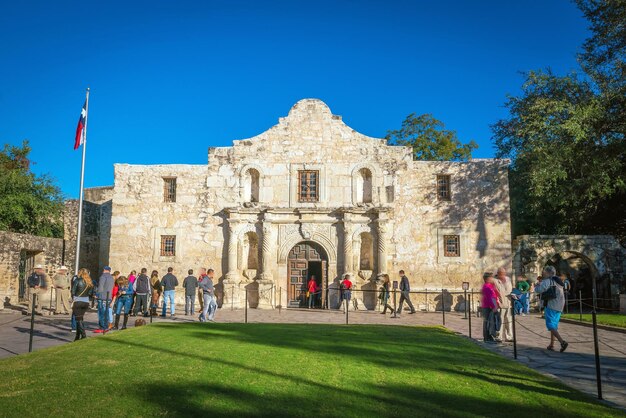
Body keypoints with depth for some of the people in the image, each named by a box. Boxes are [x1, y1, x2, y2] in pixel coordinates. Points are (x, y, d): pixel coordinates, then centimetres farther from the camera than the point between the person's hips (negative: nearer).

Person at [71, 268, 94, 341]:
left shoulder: (77, 280, -7)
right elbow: (90, 293, 7)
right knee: (80, 319, 15)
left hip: (77, 302, -5)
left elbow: (73, 291, -7)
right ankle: (78, 336, 19)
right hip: (86, 302, 5)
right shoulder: (90, 283, 7)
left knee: (79, 320, -1)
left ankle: (83, 335, -12)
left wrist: (73, 299, 5)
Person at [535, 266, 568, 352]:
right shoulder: (557, 280, 16)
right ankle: (551, 345, 17)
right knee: (554, 325, 15)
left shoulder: (547, 280, -11)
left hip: (551, 305, -8)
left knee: (551, 326, -7)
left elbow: (540, 290, -22)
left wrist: (536, 287, 1)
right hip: (559, 306, 9)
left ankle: (563, 342, -22)